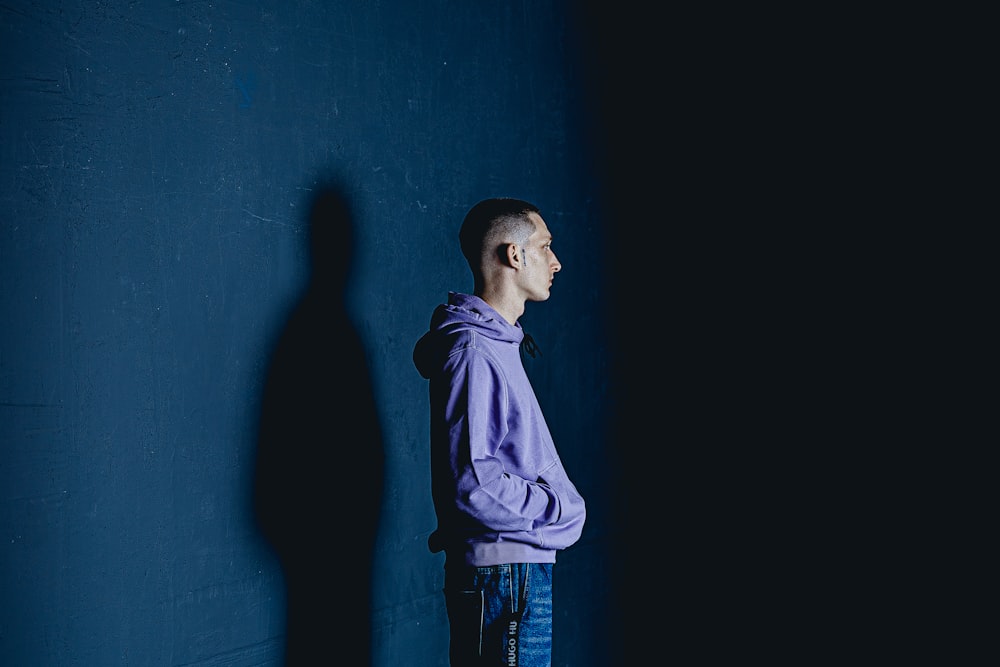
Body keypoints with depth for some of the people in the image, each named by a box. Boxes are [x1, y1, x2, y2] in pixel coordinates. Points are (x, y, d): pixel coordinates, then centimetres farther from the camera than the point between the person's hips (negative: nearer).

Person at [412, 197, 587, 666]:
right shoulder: (474, 353, -17)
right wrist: (562, 507, -15)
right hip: (502, 576, -10)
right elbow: (472, 484, -25)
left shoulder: (498, 343, 16)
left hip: (518, 570, 10)